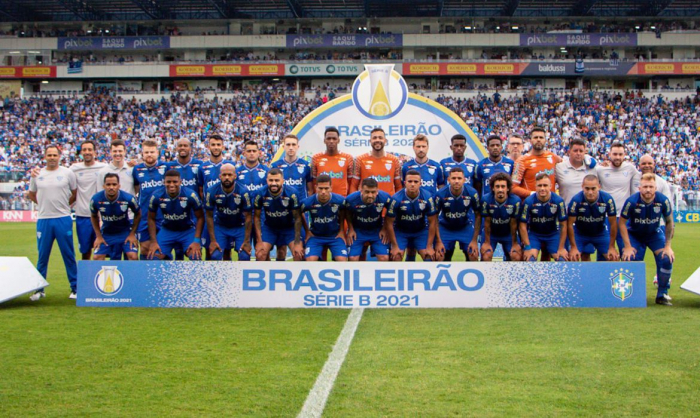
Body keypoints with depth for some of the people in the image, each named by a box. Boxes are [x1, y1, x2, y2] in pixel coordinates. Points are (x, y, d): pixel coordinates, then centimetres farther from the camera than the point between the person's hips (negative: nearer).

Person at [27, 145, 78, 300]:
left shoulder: (68, 173, 2)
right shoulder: (37, 174, 7)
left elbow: (75, 193, 11)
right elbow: (31, 194, 20)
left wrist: (64, 205, 6)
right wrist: (46, 204, 11)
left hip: (63, 219, -2)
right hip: (43, 220, 2)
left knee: (69, 255, 2)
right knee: (42, 256, 7)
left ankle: (75, 288, 9)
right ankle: (39, 289, 17)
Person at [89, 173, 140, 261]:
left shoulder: (128, 198, -23)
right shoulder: (95, 199, -18)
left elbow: (138, 214, -3)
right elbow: (94, 217, 3)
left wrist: (132, 234, -4)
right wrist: (98, 236, 0)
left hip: (125, 231, -2)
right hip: (106, 233, 2)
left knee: (133, 257, -16)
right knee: (97, 258, -8)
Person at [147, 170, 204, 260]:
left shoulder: (190, 195, -22)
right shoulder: (156, 196, -17)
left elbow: (200, 218, -11)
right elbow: (152, 219, -2)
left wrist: (197, 240, -17)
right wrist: (153, 241, -7)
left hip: (188, 230, -2)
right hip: (166, 231, 2)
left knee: (196, 257, -22)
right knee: (154, 257, -12)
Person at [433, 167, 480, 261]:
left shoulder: (472, 193, -22)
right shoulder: (441, 194, -24)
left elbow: (478, 215, -8)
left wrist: (474, 240, -9)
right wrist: (439, 241, -14)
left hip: (466, 227, 1)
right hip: (445, 228, 0)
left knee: (473, 256, -8)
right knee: (441, 258, -3)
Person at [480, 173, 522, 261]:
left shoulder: (515, 201, -25)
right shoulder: (486, 200, -26)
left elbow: (513, 223, -14)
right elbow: (487, 223, -15)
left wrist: (514, 243, -5)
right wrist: (487, 242, -8)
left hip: (508, 234, 1)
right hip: (491, 234, -1)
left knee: (517, 257, -10)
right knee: (486, 257, -16)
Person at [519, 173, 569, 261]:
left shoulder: (558, 201, -20)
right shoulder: (528, 201, -21)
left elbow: (563, 225, -10)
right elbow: (523, 225, -13)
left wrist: (561, 248, -8)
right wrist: (528, 247, -14)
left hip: (553, 235, 1)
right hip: (534, 234, -1)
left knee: (562, 259, -13)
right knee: (529, 259, -23)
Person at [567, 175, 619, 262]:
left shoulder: (607, 199, -25)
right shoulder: (576, 200, -29)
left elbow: (613, 223, -13)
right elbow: (570, 224, -19)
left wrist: (612, 247, -8)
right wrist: (573, 247, -15)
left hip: (601, 233, 1)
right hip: (580, 234, -1)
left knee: (614, 258, -9)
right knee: (573, 258, -13)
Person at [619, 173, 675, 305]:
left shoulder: (663, 201, -24)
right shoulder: (632, 201, -28)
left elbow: (669, 222, -7)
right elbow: (621, 223, -15)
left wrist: (668, 246, -8)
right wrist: (628, 246, -17)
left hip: (654, 234, 1)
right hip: (634, 234, -1)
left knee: (667, 259, -16)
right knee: (630, 260, -18)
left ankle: (662, 294, 0)